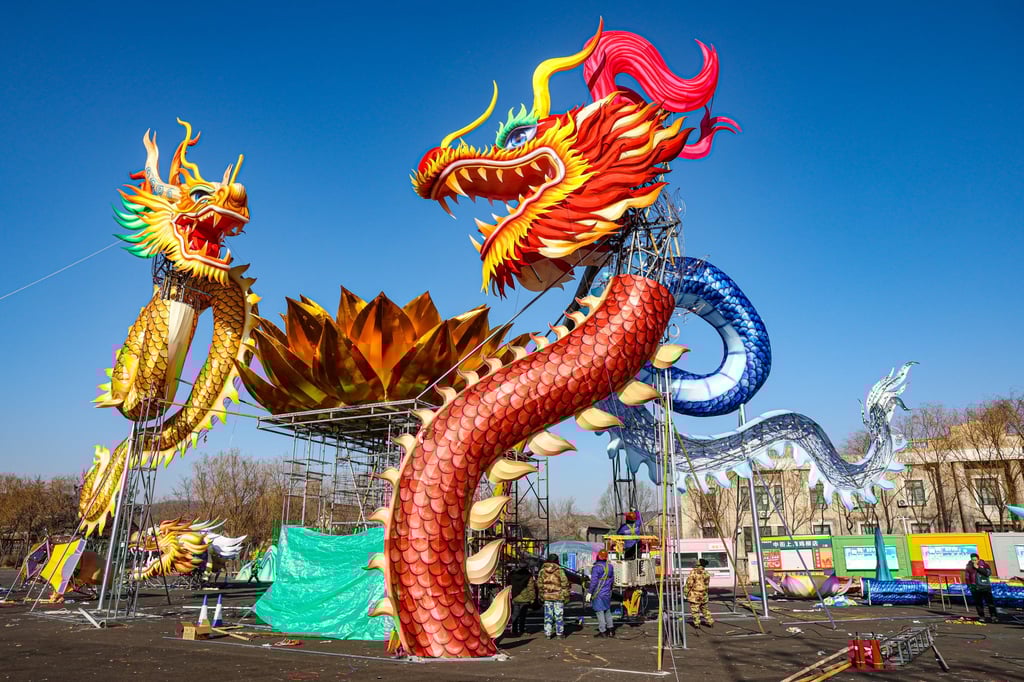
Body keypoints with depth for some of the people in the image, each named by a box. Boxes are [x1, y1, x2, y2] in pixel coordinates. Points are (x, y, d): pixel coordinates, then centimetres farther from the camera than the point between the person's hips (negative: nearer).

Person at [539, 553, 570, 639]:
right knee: (559, 615, 7)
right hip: (558, 596, -3)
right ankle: (560, 633, 11)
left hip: (547, 596, 3)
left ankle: (548, 633, 12)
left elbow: (539, 583, 5)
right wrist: (566, 595, 0)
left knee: (548, 615, 10)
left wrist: (541, 595, 16)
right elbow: (565, 583, -9)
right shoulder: (559, 571, -9)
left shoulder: (542, 571, 1)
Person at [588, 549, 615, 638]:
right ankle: (610, 629, 19)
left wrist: (589, 592, -14)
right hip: (607, 593, 7)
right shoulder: (610, 566, 4)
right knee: (607, 611, 18)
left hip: (598, 594, -7)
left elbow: (593, 581, -20)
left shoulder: (596, 567, -18)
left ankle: (603, 631, 4)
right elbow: (612, 580, 15)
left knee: (600, 612, 0)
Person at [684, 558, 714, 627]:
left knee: (694, 609, 3)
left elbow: (689, 583, -14)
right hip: (704, 595, 6)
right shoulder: (706, 573, 4)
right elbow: (707, 584, 12)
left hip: (694, 595, -6)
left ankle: (697, 623, 4)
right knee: (704, 609, 20)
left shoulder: (693, 572, -16)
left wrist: (685, 592, -4)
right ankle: (710, 622, 22)